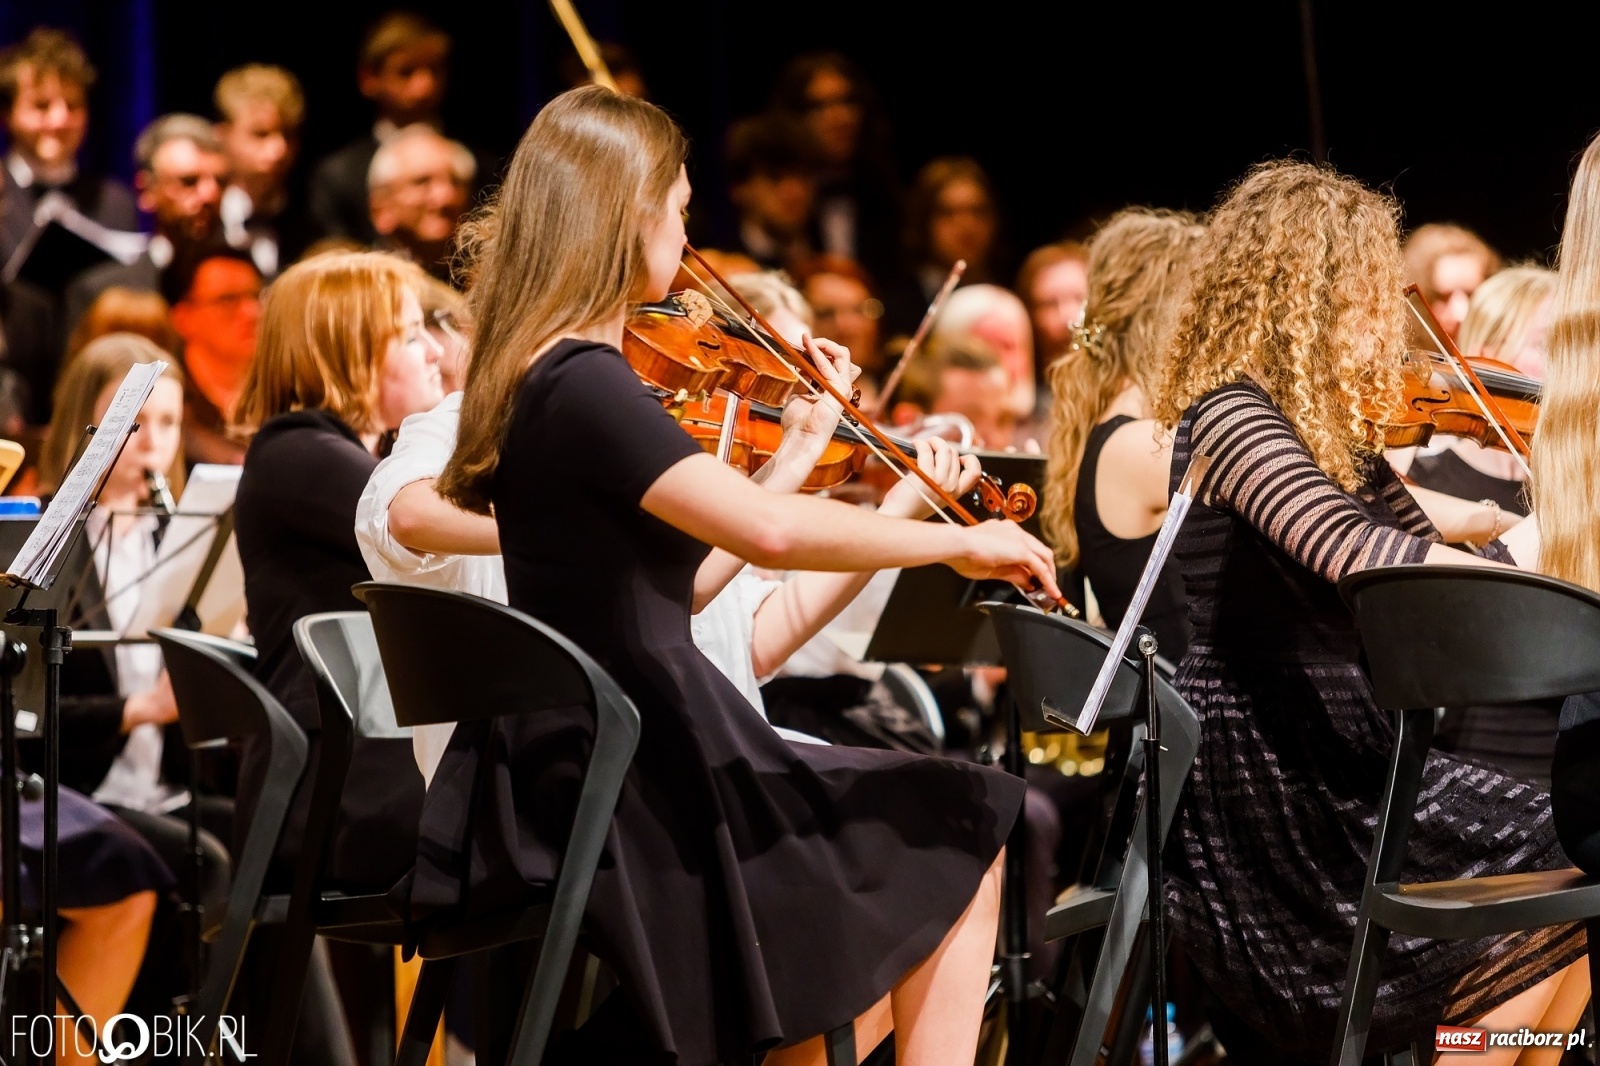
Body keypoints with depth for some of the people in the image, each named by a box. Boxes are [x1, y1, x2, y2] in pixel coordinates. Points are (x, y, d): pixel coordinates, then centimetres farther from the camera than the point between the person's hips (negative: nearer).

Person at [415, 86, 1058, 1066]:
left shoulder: (535, 378, 10)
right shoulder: (584, 386, -20)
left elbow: (691, 569, 16)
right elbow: (767, 529, -32)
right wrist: (958, 541, -21)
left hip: (573, 774, 10)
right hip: (631, 793, -10)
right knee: (961, 843, 4)